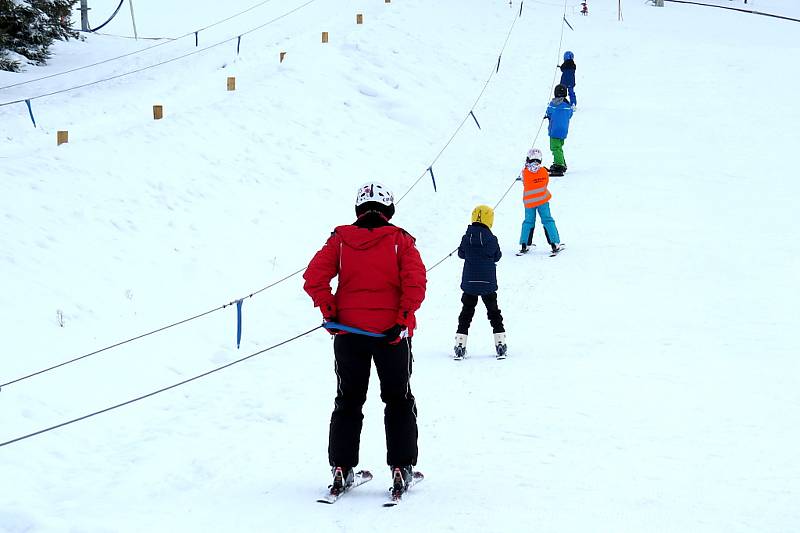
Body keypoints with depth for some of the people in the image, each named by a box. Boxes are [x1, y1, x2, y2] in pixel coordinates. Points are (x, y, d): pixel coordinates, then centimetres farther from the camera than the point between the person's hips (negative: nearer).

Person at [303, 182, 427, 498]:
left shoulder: (340, 239, 3)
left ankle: (341, 469, 9)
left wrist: (329, 312, -4)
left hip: (349, 330, 2)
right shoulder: (400, 240, -2)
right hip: (391, 331, -2)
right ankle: (401, 468, 6)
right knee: (399, 400, 11)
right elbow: (415, 282, -16)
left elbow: (314, 277, -8)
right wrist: (403, 320, -14)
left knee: (348, 401, 13)